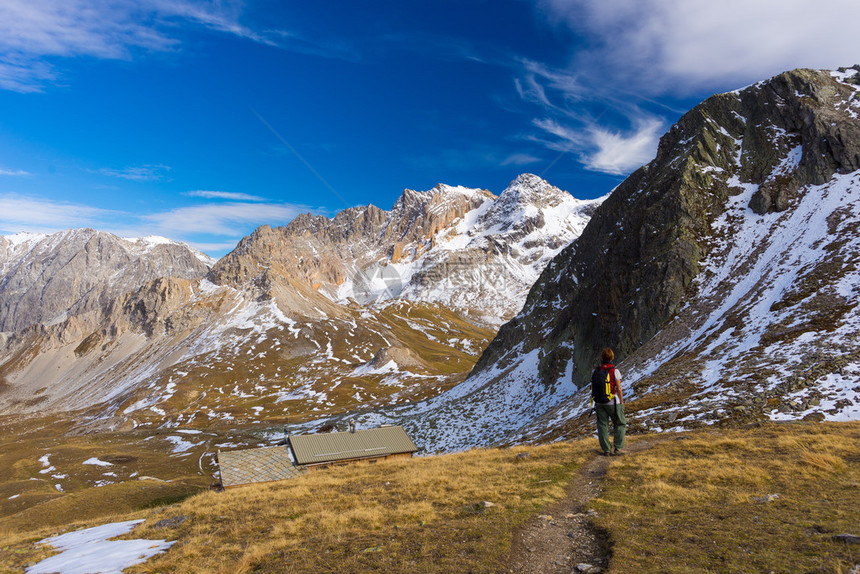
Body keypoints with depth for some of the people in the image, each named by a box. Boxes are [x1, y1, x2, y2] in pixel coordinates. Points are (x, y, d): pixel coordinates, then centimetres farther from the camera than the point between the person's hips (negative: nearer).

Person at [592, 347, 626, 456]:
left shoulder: (595, 371, -1)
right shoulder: (614, 371, -13)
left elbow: (593, 388, 3)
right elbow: (618, 389, -12)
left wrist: (595, 402, 13)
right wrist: (622, 403, -2)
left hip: (599, 403, 4)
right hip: (613, 402, -4)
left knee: (602, 426, 9)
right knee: (620, 424, 13)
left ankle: (606, 450, 12)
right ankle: (617, 448, 6)